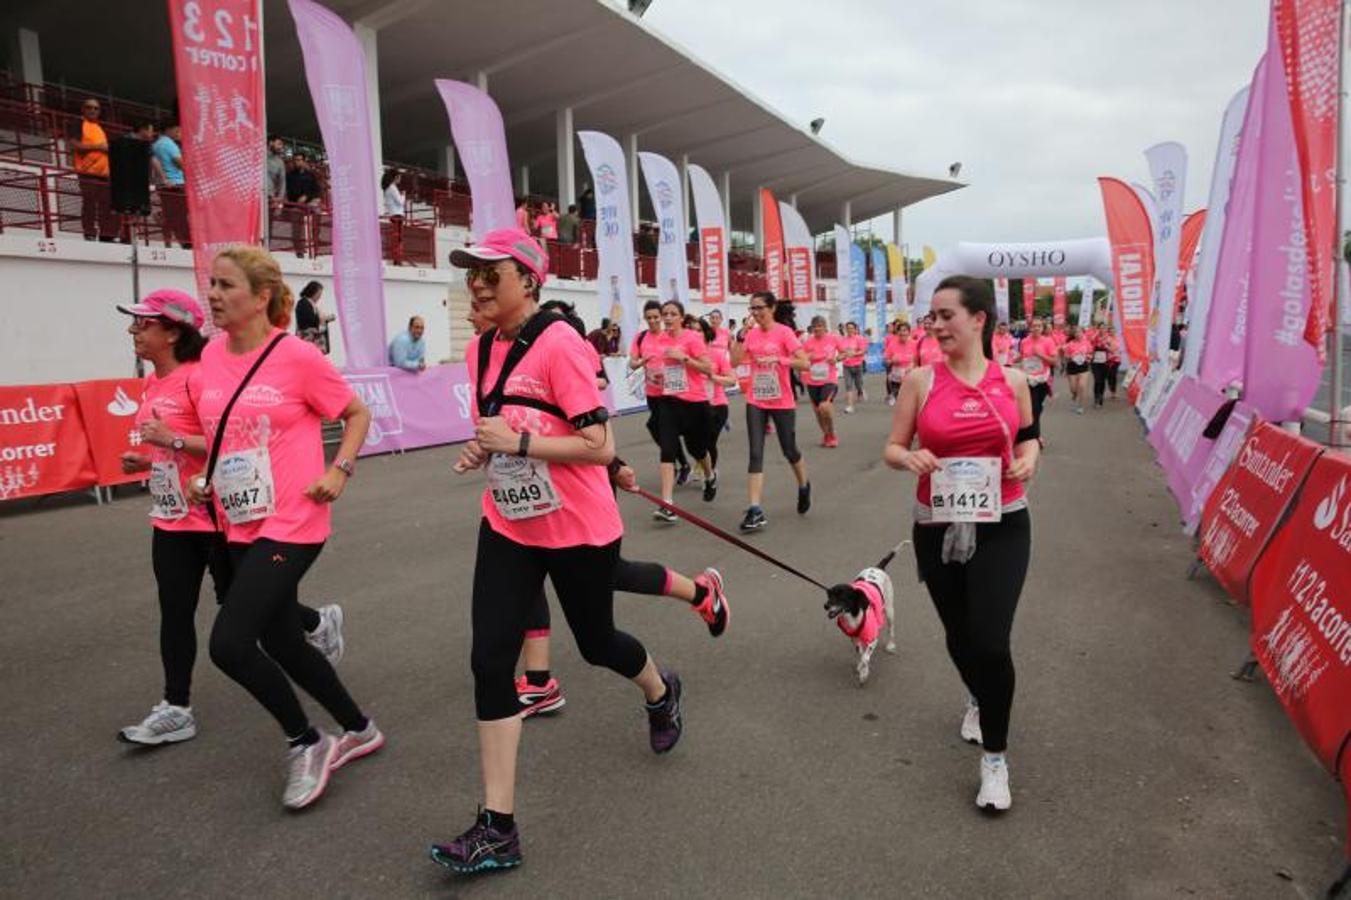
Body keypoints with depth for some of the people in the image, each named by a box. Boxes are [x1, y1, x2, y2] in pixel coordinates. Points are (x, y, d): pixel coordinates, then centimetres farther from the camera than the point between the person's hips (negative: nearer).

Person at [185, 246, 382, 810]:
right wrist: (205, 479, 6)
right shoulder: (211, 357, 6)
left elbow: (357, 413, -1)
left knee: (228, 643, -15)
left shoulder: (298, 357, -12)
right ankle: (358, 730, 36)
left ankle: (306, 744, 8)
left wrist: (339, 470, -14)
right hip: (241, 527, 8)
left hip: (291, 525, -8)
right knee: (282, 643, 15)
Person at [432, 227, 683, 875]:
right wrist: (482, 451, -1)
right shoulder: (480, 350, 4)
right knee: (489, 660, -4)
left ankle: (661, 693, 52)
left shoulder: (558, 344, -19)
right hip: (507, 529, 6)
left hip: (578, 531, -6)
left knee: (596, 643, 15)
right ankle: (498, 827, 6)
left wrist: (518, 442, -26)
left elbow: (600, 447, -21)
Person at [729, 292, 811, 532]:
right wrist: (741, 335, -11)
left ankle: (804, 487, 43)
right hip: (756, 403, 3)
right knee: (755, 454, -7)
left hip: (782, 403, -3)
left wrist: (777, 359, -26)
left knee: (789, 451, 12)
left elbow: (805, 363, -16)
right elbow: (735, 362, -4)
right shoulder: (751, 334, 4)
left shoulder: (784, 332, -10)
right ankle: (755, 510, -9)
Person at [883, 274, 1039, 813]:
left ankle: (995, 756, 12)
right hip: (937, 527, 1)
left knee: (990, 642, -11)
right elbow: (892, 448, -1)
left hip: (1001, 526, -1)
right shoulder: (921, 380, -5)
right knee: (959, 637, 16)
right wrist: (909, 458, -23)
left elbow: (1028, 436, 15)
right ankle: (979, 699, 52)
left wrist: (1028, 460, -7)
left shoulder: (1012, 380, -1)